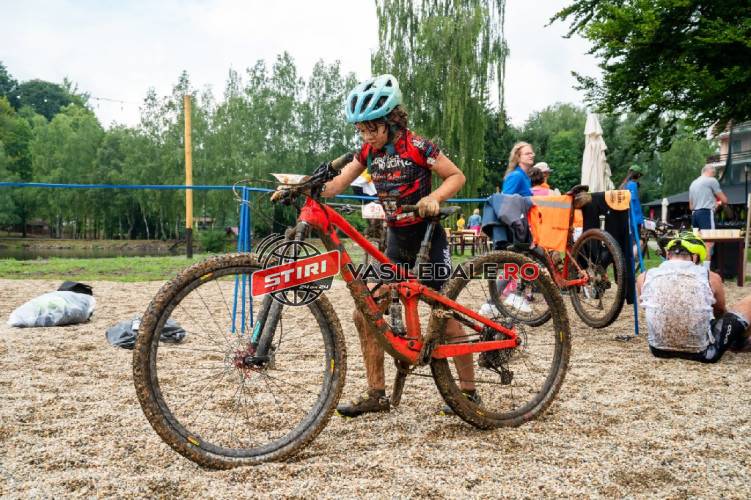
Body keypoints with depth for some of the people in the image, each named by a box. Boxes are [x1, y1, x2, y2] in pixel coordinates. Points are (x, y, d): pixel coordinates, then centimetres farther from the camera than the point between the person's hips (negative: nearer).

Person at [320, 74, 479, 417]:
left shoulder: (417, 147, -15)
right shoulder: (369, 152, 1)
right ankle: (377, 394, 11)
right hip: (397, 238, 6)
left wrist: (434, 198, -27)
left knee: (445, 314, -5)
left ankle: (469, 391, 12)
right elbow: (336, 184, -4)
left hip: (426, 237, -6)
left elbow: (457, 176, -9)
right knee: (365, 315, 0)